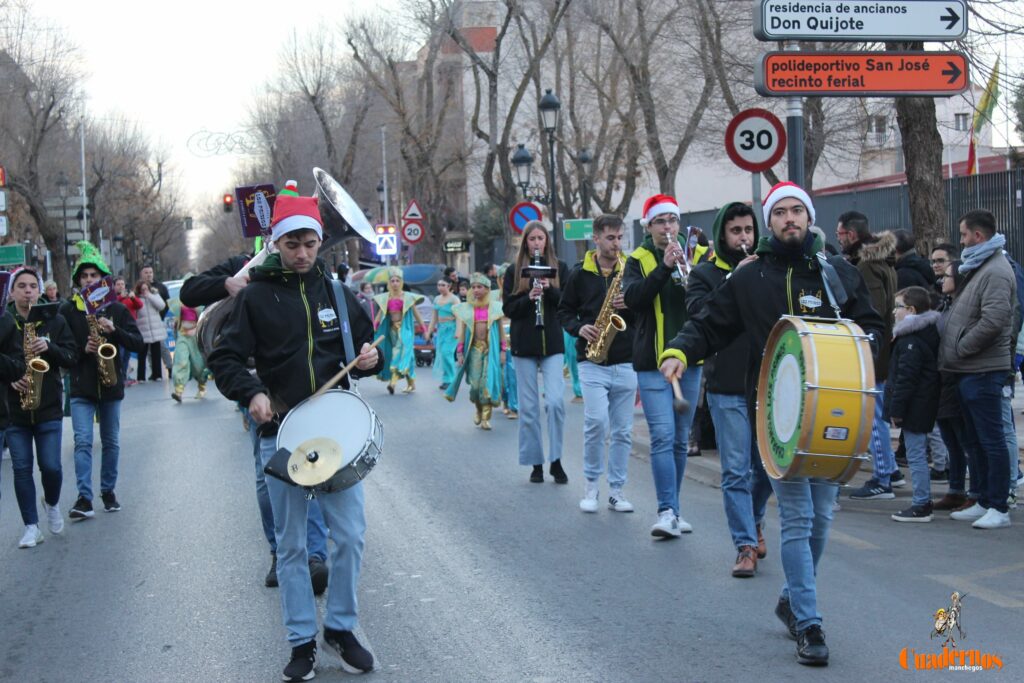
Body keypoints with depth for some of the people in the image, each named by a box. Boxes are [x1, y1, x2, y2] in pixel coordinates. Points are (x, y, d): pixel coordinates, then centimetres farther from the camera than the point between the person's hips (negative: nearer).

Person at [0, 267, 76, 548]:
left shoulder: (54, 320, 3)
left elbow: (71, 356, 1)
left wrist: (49, 347, -15)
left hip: (49, 407, 0)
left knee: (50, 466, -4)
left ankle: (52, 504, 27)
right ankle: (31, 527, 10)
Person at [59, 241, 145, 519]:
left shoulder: (116, 309, 4)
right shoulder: (67, 310, 0)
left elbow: (138, 344, -1)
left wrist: (114, 330, -16)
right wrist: (82, 349, -19)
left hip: (111, 386, 2)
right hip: (81, 388, -2)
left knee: (111, 442, 11)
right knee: (83, 441, -12)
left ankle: (108, 491, 25)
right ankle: (84, 498, -15)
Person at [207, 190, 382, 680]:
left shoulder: (337, 295, 7)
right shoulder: (256, 296, -2)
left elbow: (364, 347, 17)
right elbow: (224, 358, -3)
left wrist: (370, 359, -6)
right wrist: (251, 394, -21)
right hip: (281, 436, -2)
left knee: (350, 535, 1)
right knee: (290, 544, 6)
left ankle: (341, 628, 19)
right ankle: (302, 641, 16)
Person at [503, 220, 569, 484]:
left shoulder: (558, 268, 7)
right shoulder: (514, 271, 6)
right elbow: (508, 308, 2)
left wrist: (549, 290, -14)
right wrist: (529, 297, -16)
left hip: (552, 343, 0)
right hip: (524, 344, 1)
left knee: (555, 401, -13)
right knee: (528, 407, 3)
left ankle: (556, 460, -1)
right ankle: (535, 463, 12)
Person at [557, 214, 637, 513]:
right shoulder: (580, 273, 4)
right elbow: (565, 311, 11)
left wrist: (630, 306, -10)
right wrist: (579, 329, -8)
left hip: (626, 362, 2)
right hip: (592, 363, -2)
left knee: (622, 430, 5)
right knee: (597, 420, -17)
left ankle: (616, 491, 15)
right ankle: (591, 483, 2)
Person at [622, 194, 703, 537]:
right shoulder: (638, 260, 3)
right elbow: (632, 299, -15)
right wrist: (665, 268, -24)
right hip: (652, 362, -3)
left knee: (680, 440, 9)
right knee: (662, 437, -13)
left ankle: (673, 510, 18)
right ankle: (667, 511, -15)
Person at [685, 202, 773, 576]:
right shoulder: (706, 274, 4)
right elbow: (697, 311, -14)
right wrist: (734, 282, -19)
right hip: (727, 389, -3)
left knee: (768, 467, 10)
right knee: (736, 471, -4)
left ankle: (754, 520, 36)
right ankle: (746, 546, 2)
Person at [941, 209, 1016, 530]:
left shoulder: (996, 271, -15)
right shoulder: (978, 268, 17)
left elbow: (992, 322, -25)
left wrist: (959, 349, -16)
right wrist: (953, 354, 12)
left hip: (983, 371, -10)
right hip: (970, 371, 10)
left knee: (991, 440, -5)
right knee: (977, 440, 15)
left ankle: (999, 508, 0)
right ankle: (984, 503, 24)